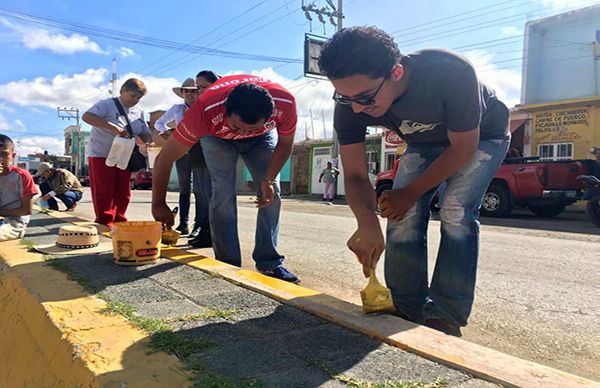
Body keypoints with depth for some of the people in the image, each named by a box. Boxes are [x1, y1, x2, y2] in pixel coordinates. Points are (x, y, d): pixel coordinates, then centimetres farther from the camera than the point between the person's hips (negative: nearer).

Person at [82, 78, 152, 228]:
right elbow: (87, 116, -23)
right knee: (103, 192, -3)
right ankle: (105, 224, 5)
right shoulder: (107, 104, -8)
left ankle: (118, 222, 18)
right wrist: (113, 127, -31)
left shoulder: (139, 112, 10)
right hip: (101, 155, -6)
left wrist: (146, 140, -11)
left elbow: (145, 133, 15)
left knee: (123, 193, 7)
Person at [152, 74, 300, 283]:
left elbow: (285, 143, -14)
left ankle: (270, 262, 1)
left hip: (263, 137, 2)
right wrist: (158, 205, -22)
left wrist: (269, 181, -22)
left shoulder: (285, 104, -38)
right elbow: (165, 158, -30)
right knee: (223, 194, -17)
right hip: (218, 137, -1)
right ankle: (228, 265, -7)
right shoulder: (205, 111, -42)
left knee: (272, 193, -9)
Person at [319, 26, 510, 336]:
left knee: (456, 212, -21)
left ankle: (445, 319, -11)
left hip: (480, 137, -3)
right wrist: (368, 224, -44)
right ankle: (407, 313, 1)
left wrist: (410, 193, -23)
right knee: (403, 215, -11)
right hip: (425, 143, 4)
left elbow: (464, 147, -27)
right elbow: (355, 176, -24)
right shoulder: (350, 106, -29)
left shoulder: (451, 73, -41)